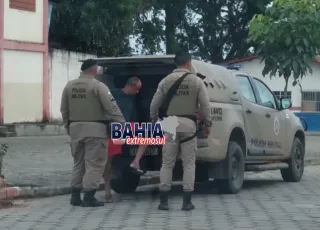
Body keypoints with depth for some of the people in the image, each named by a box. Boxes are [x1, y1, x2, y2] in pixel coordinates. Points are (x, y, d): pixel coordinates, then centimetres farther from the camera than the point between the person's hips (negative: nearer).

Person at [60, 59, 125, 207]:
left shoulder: (69, 86, 7)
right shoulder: (98, 86, -11)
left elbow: (64, 110, 13)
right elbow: (112, 108, -14)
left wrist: (68, 127, 23)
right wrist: (122, 124, -8)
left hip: (75, 128, 6)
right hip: (94, 129, -6)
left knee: (78, 162, 16)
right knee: (93, 164, -2)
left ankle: (75, 196, 17)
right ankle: (89, 197, -6)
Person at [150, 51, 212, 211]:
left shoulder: (166, 81, 4)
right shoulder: (196, 81, 1)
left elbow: (154, 105, 6)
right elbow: (205, 105, -2)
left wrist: (154, 121, 20)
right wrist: (207, 123, 9)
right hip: (188, 124, -1)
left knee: (167, 163, 6)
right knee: (189, 163, 4)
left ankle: (163, 201, 5)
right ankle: (187, 201, 2)